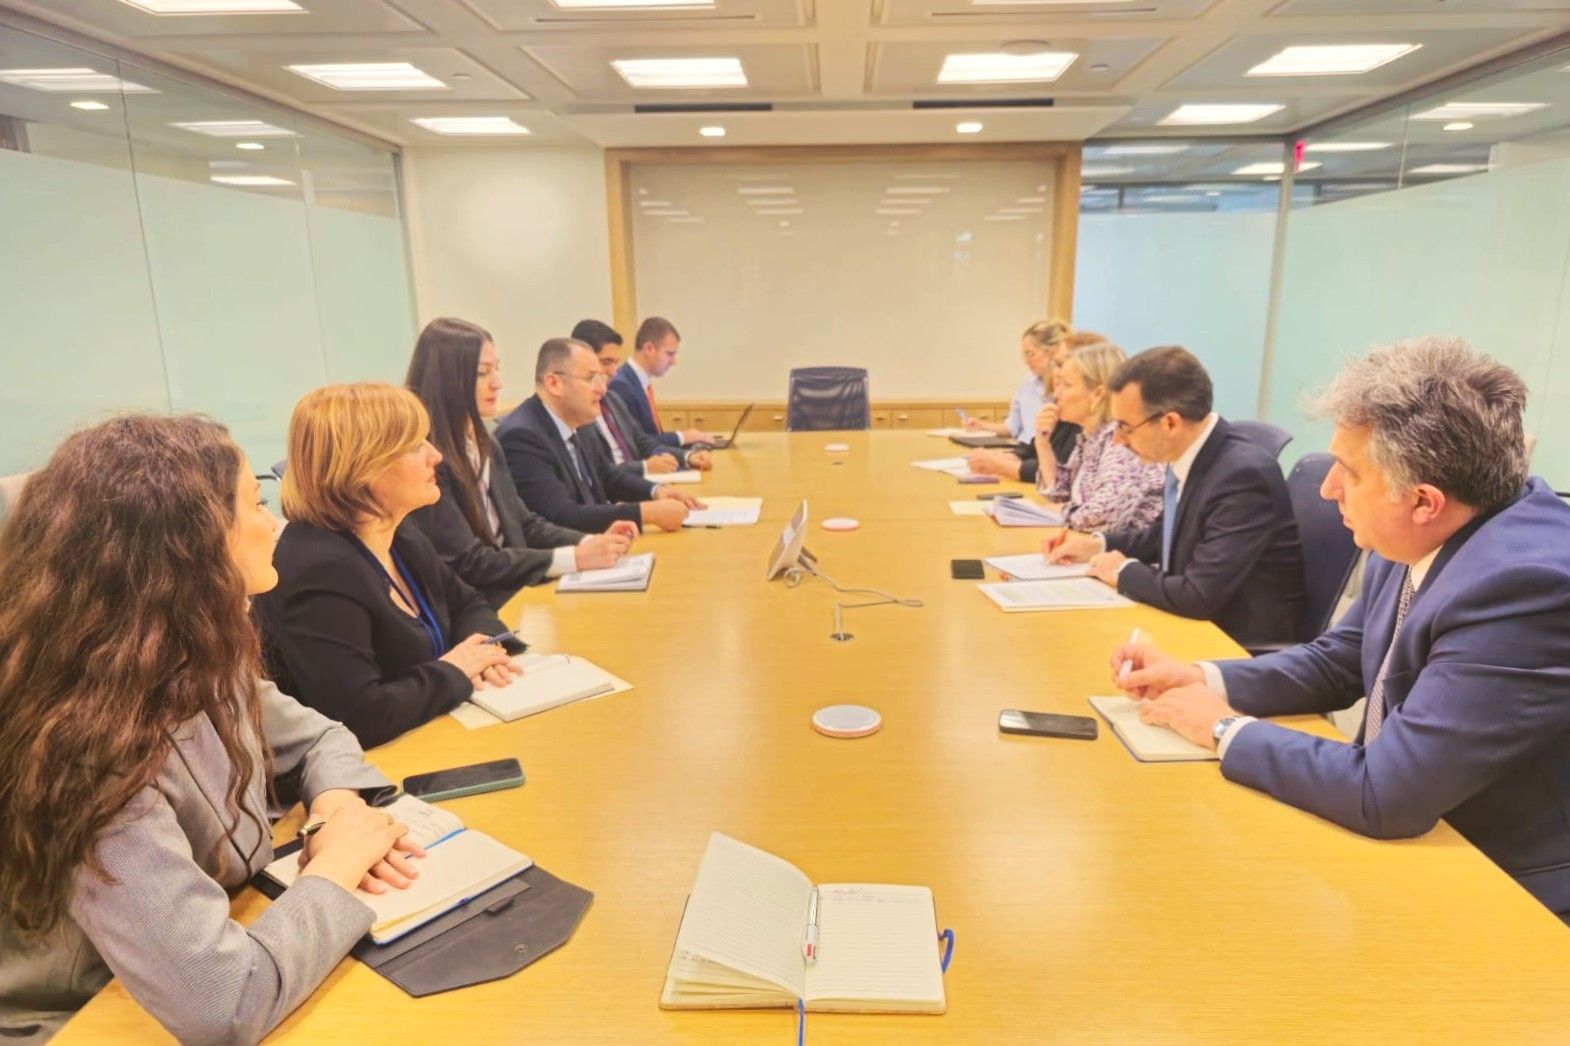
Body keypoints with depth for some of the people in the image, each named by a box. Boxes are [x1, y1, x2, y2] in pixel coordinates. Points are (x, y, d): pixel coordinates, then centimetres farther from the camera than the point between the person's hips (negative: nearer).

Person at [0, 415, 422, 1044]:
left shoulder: (199, 666, -7)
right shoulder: (86, 750, -30)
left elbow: (317, 738, 10)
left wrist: (339, 809, -10)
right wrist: (340, 862, -20)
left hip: (231, 928, 6)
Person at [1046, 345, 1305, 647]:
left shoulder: (1244, 476, -27)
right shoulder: (1186, 454, -3)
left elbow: (1199, 597, -31)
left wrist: (1124, 571, -15)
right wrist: (1098, 544, 4)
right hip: (1196, 624, 7)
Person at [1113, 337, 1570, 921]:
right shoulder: (1423, 538, -5)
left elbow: (1385, 794, -31)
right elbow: (1336, 663, 9)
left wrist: (1226, 728, -18)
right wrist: (1198, 678, -5)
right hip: (1417, 836, 7)